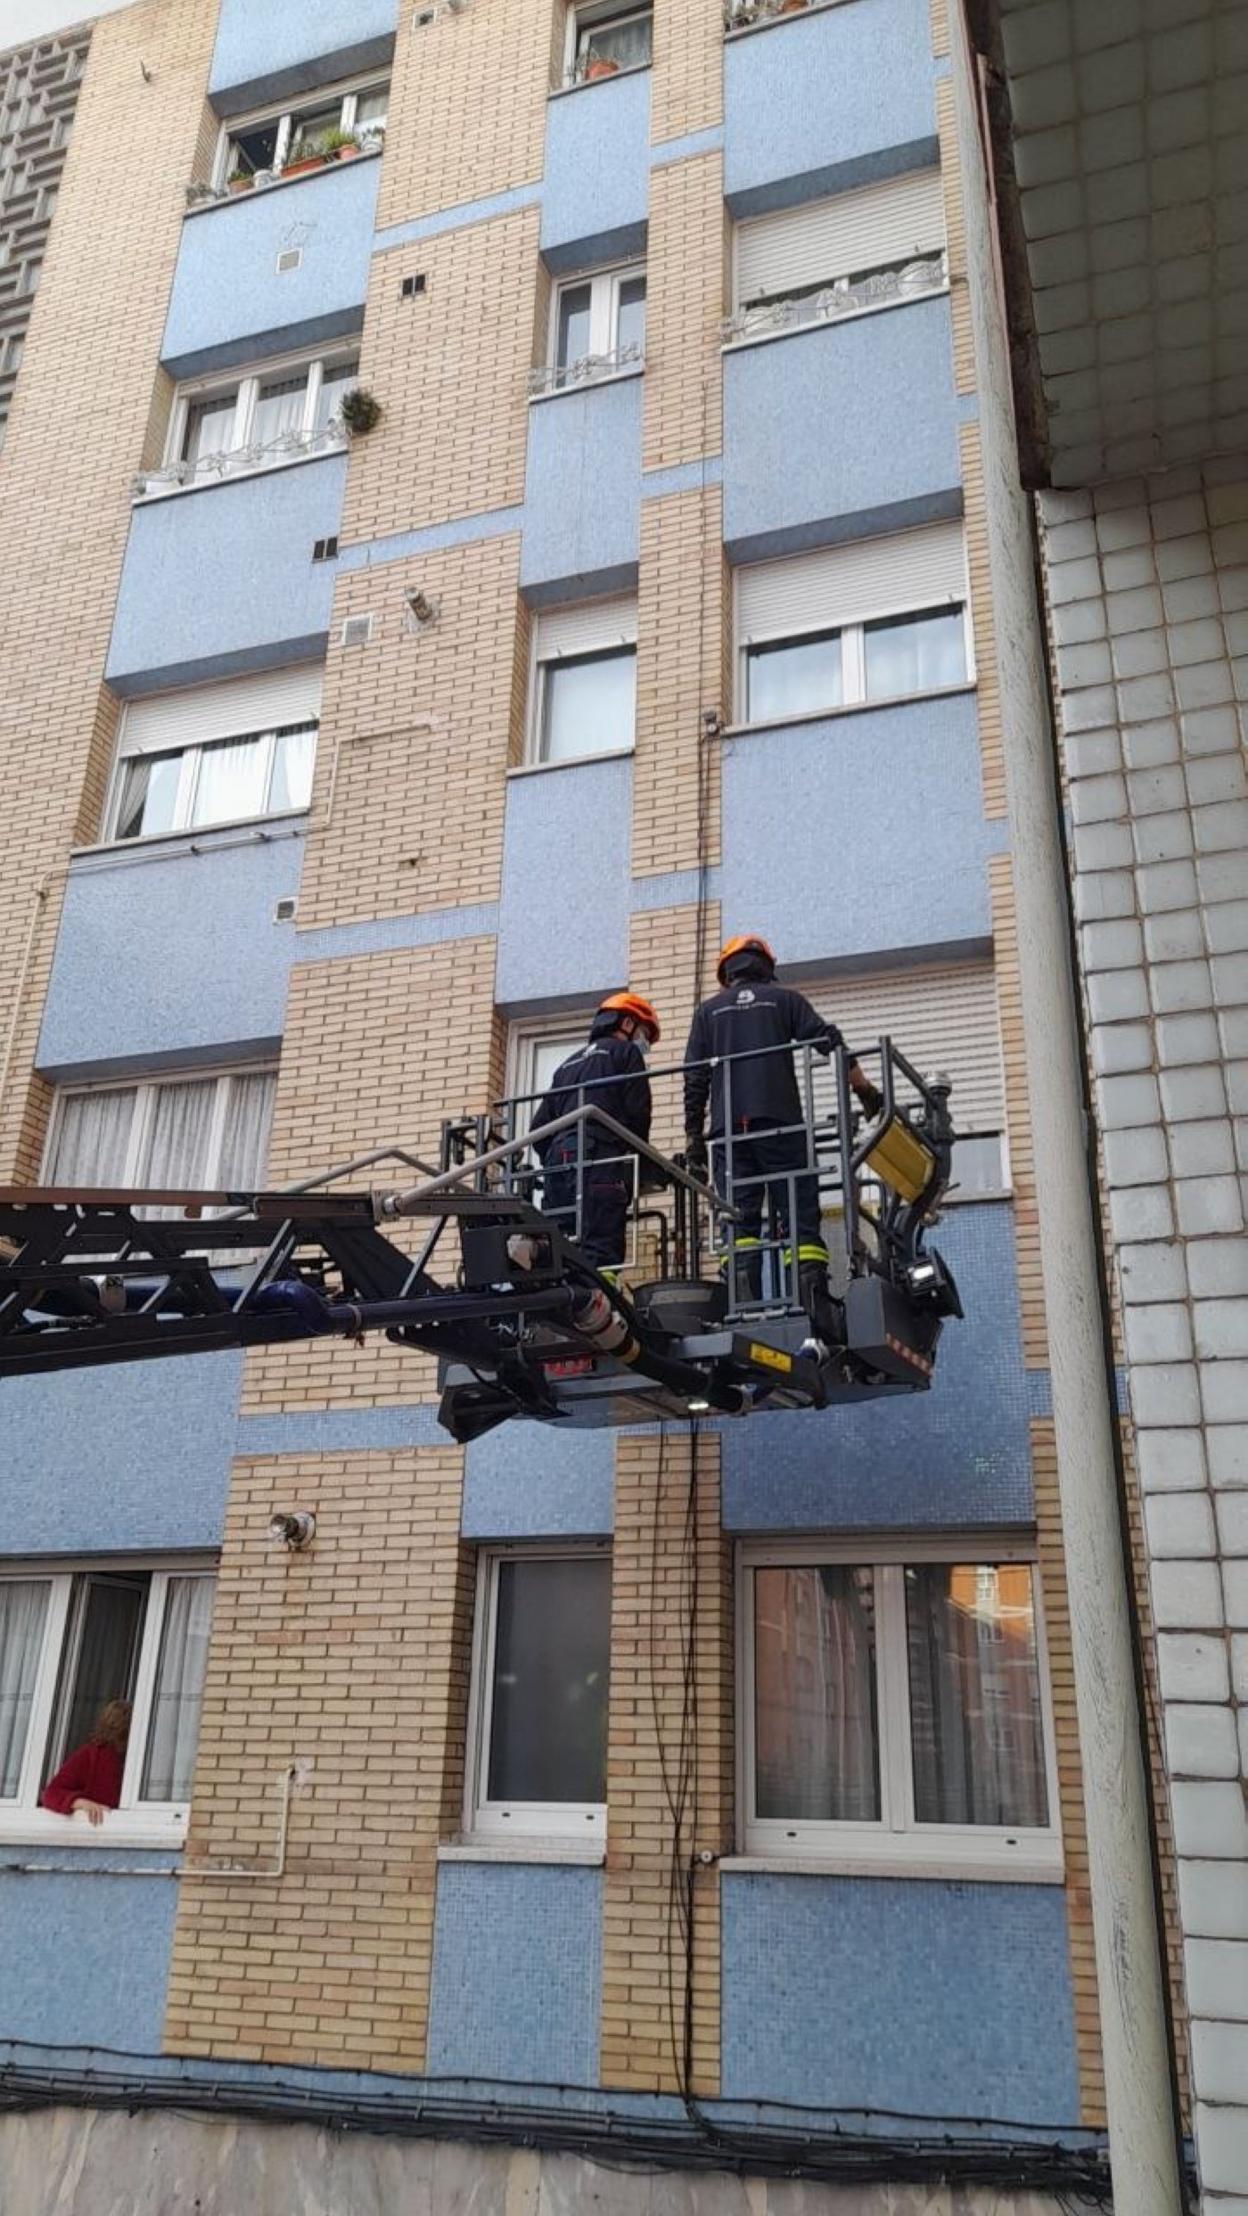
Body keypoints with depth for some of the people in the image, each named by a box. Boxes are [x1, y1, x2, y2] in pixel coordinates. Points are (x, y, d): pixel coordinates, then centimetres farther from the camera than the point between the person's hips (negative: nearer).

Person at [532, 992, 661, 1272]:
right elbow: (637, 1114, 1)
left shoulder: (569, 1063, 30)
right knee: (600, 1252, -16)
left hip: (557, 1163, 7)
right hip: (600, 1160, -7)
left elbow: (539, 1125, 21)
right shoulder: (625, 1052, 10)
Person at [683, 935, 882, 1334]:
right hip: (779, 1124, -1)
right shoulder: (784, 999, 13)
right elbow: (829, 1041, 3)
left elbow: (694, 1080, 11)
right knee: (800, 1216, -3)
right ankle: (814, 1299, -19)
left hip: (728, 1131, 1)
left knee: (740, 1221, -3)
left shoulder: (709, 1010, 17)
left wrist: (692, 1137, 11)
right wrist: (864, 1089, 7)